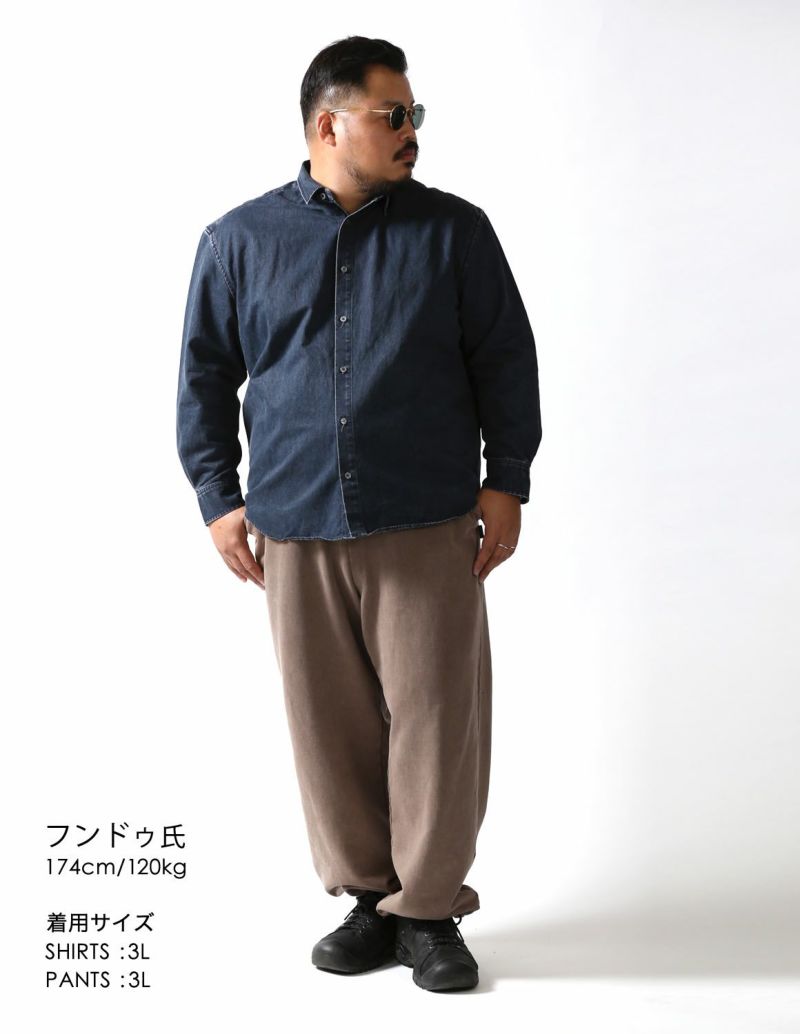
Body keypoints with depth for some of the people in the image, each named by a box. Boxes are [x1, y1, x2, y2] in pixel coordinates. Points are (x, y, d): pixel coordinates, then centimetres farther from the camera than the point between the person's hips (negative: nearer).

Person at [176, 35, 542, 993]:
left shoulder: (452, 230, 5)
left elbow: (506, 361, 8)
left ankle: (429, 908, 15)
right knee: (330, 720, 7)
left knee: (434, 714, 0)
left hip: (428, 527, -1)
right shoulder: (238, 241, 6)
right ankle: (367, 896, 23)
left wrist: (506, 482, 3)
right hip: (294, 529, 1)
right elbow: (204, 376, 11)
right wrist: (218, 499, 6)